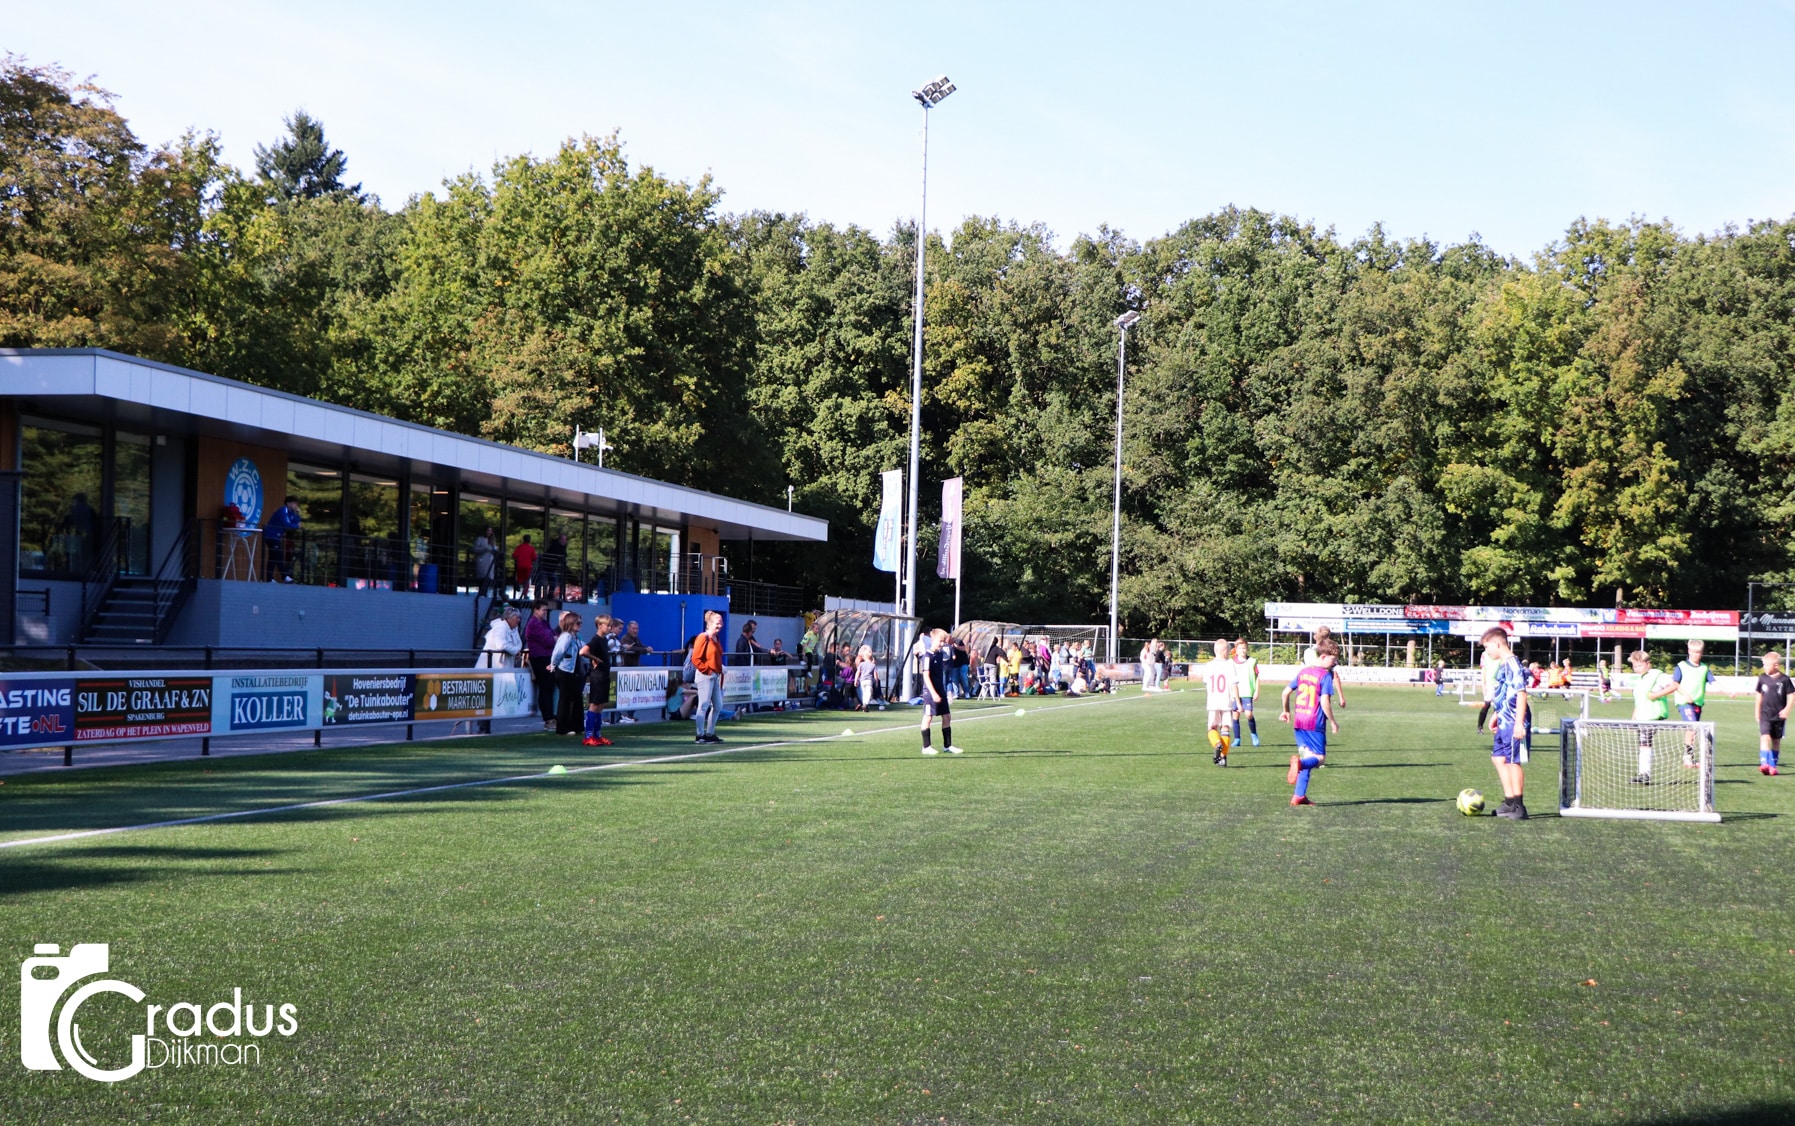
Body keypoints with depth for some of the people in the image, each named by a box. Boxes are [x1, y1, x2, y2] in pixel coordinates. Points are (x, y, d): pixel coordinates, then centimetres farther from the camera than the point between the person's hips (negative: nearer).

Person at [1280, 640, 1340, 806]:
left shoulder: (1303, 671, 11)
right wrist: (1332, 722, -9)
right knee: (1319, 757, 1)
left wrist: (1285, 711, 29)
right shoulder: (1326, 675, -10)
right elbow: (1325, 701, -19)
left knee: (1307, 758, 16)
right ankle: (1299, 762, -32)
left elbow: (1285, 693, 14)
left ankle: (1299, 796, 9)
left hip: (1298, 722, 7)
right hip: (1315, 723, -7)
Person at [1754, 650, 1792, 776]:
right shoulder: (1762, 678, 2)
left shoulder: (1784, 679, -6)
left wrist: (1786, 709, -13)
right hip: (1765, 715, 0)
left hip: (1779, 716, 0)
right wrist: (1757, 711, 14)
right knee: (1765, 737, -16)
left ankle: (1773, 765, 19)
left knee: (1776, 740, 10)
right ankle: (1764, 763, -25)